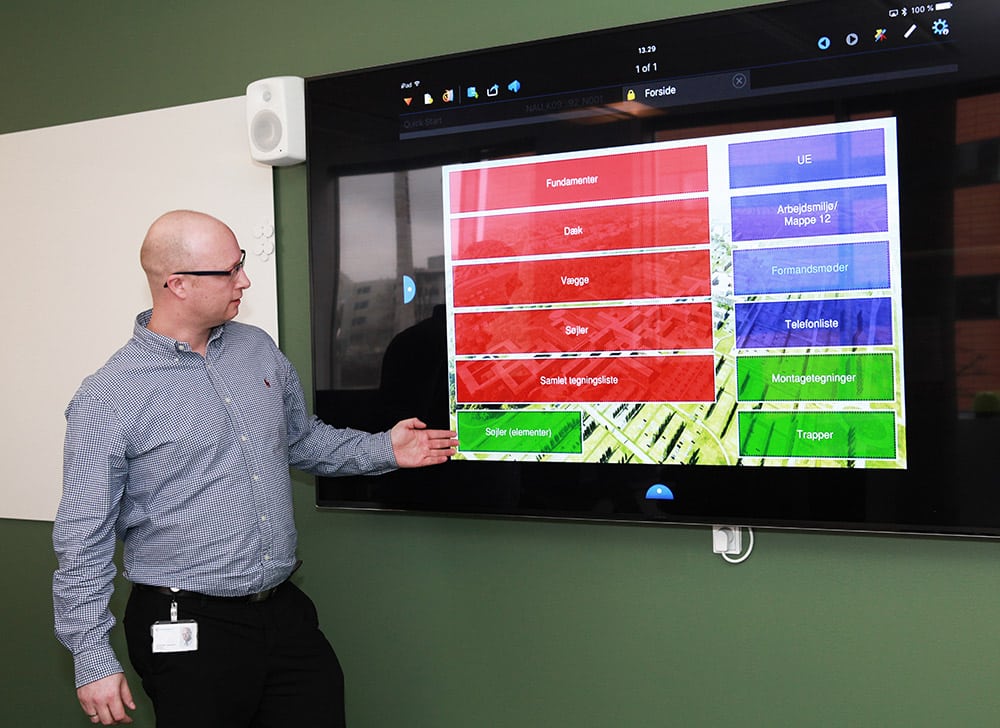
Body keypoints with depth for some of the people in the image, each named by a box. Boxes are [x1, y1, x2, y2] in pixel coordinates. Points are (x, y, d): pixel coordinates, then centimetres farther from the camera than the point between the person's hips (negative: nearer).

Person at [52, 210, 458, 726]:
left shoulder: (258, 349, 7)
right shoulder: (108, 398, -12)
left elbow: (302, 439, 22)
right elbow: (83, 539, -9)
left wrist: (384, 450, 9)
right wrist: (93, 660, -9)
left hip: (286, 612, 6)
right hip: (189, 632, -5)